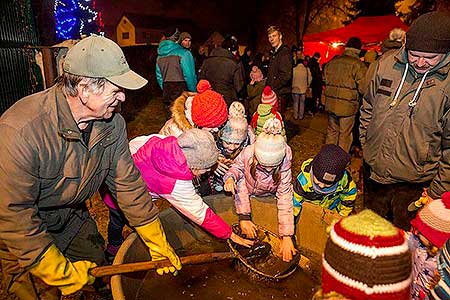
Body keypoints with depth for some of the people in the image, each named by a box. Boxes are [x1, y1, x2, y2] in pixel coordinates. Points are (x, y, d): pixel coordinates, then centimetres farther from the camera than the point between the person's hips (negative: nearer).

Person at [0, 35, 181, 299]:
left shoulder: (113, 123, -18)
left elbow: (128, 184, -10)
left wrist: (158, 245, -4)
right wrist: (64, 275, -23)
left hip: (73, 219, 5)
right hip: (23, 237, -5)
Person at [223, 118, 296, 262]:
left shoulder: (285, 160, -33)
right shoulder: (248, 153, -34)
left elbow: (285, 198, -32)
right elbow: (237, 166, -11)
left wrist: (287, 237, -35)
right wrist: (230, 177, -35)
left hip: (270, 194, 1)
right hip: (248, 190, -1)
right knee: (241, 181, -21)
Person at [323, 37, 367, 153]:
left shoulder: (331, 62, 4)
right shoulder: (358, 65, -13)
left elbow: (325, 81, 15)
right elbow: (363, 88, -15)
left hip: (331, 104, 5)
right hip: (348, 105, -5)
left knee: (332, 131, 19)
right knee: (345, 135, 8)